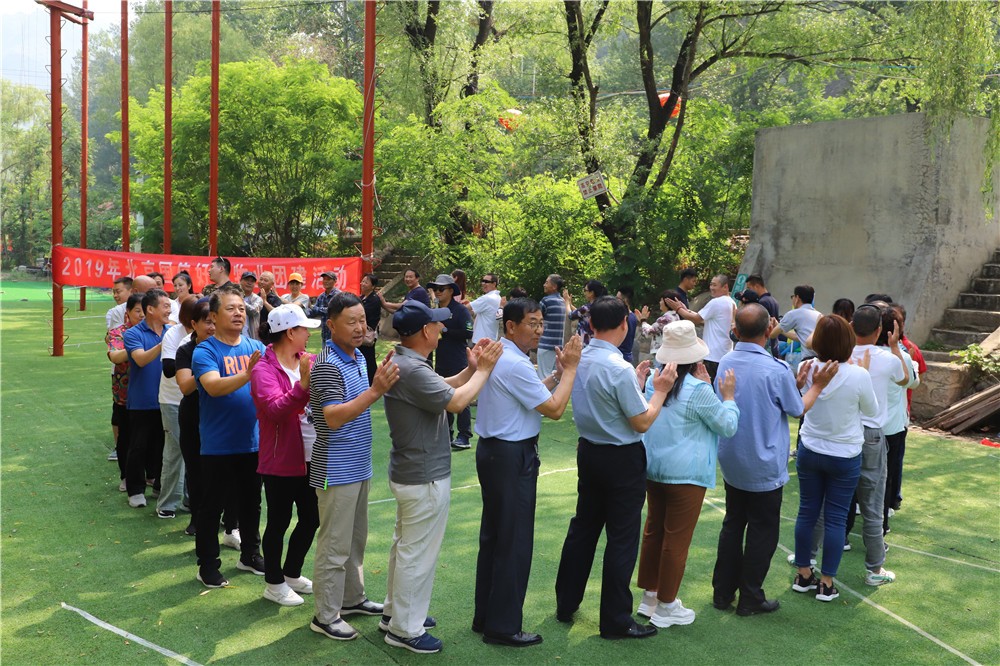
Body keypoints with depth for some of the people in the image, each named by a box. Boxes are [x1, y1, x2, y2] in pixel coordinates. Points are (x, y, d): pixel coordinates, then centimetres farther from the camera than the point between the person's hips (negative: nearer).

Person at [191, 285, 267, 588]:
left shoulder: (257, 347, 3)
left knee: (251, 503, 19)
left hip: (253, 442, 5)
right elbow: (214, 386, -28)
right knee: (212, 507, 8)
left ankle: (250, 554, 36)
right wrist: (247, 375, -44)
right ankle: (208, 565, 21)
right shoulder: (205, 351, -12)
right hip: (218, 446, -5)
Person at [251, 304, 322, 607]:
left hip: (312, 457, 7)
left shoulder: (311, 362, 1)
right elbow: (276, 409, -28)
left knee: (311, 519, 16)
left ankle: (292, 574, 36)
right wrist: (303, 384, -38)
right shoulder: (264, 370, -15)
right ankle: (274, 583, 25)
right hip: (281, 460, -6)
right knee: (279, 522, 8)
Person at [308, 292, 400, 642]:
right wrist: (375, 390, -36)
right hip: (336, 470, -9)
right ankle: (325, 616, 13)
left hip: (359, 466, 9)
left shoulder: (358, 358, 8)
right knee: (335, 545, 1)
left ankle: (352, 598, 35)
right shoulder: (326, 365, -20)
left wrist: (382, 382, 4)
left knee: (356, 538, 20)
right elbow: (333, 418, -30)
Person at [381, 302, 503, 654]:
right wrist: (484, 370, -16)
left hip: (409, 472, 11)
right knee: (418, 554, 2)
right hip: (425, 477, -11)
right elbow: (456, 401, -29)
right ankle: (405, 629, 15)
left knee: (405, 545, 22)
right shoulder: (412, 369, -28)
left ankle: (395, 612, 36)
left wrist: (471, 369, -2)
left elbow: (441, 387, 11)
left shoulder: (403, 362, 6)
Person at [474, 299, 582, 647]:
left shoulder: (497, 355, 10)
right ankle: (503, 627, 10)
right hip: (512, 457, -10)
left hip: (493, 451, 10)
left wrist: (557, 373, 4)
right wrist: (570, 368, -12)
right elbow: (555, 409, -19)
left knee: (493, 535, 17)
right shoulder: (515, 364, -21)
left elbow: (531, 394, 14)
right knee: (514, 542, 0)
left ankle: (485, 616, 27)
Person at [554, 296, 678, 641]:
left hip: (588, 452, 8)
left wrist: (637, 381, 12)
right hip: (622, 458, -7)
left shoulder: (579, 360, 0)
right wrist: (661, 389, -6)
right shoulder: (620, 369, -23)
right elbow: (643, 422, -17)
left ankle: (565, 604, 30)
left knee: (583, 527, 19)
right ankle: (615, 620, 14)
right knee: (622, 539, 4)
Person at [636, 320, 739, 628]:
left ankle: (649, 596, 28)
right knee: (676, 540, 3)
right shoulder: (698, 391, -18)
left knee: (653, 531, 17)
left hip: (653, 470, 7)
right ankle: (666, 607, 13)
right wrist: (727, 396, 6)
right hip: (685, 475, -7)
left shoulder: (654, 382, 3)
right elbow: (728, 426, -7)